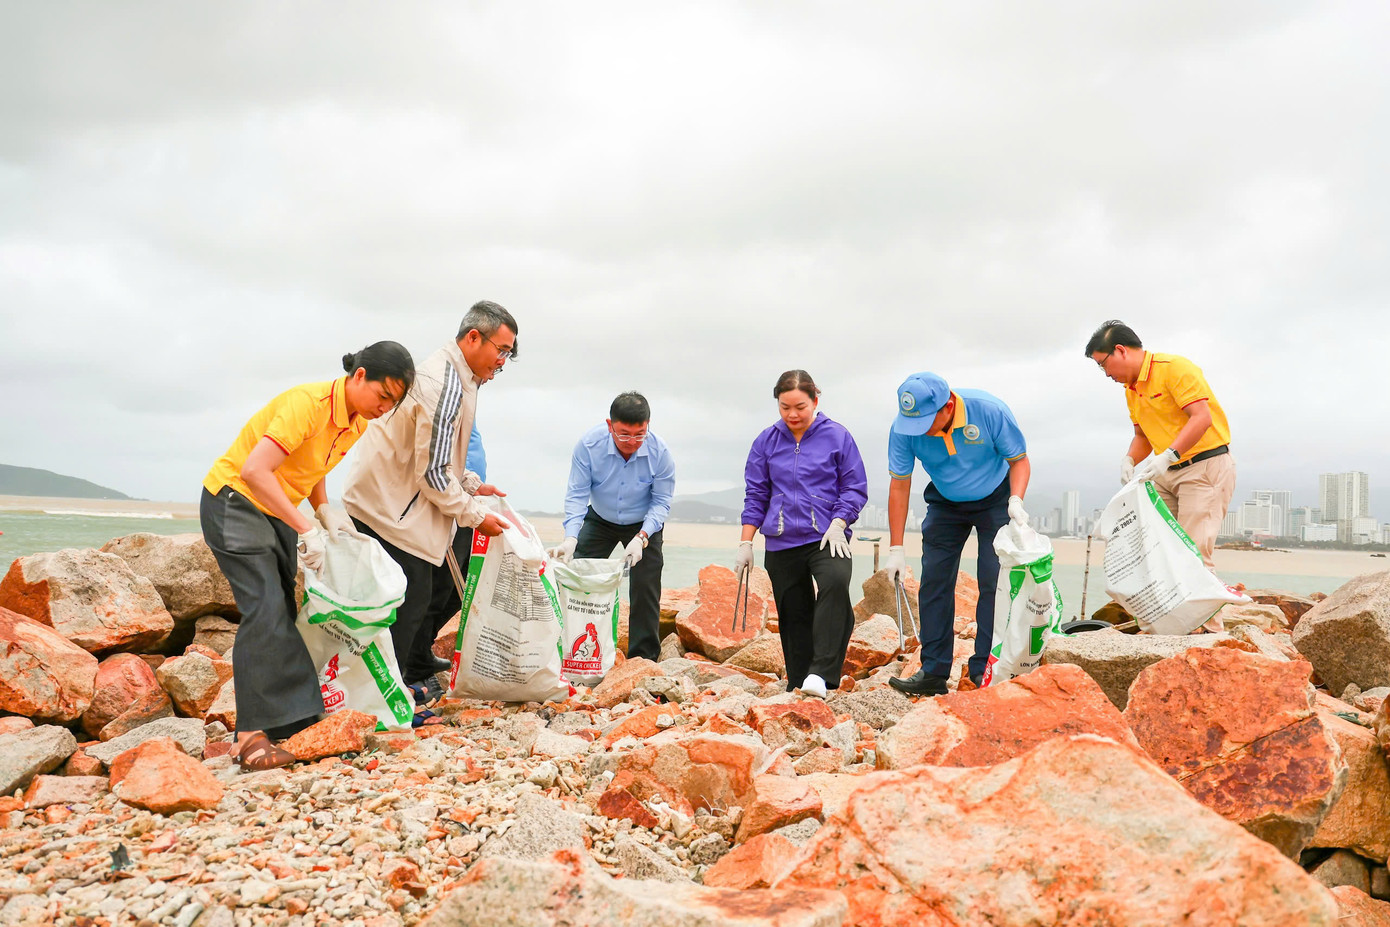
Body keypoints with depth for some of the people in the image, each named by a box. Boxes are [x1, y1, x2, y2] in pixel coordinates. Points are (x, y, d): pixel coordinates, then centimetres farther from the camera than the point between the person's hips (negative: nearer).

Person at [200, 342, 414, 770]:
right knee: (266, 611, -18)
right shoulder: (308, 404, -27)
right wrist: (306, 530, -35)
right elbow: (254, 470, -34)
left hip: (275, 509, 9)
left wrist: (325, 510, -2)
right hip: (232, 503, -9)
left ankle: (291, 720, 5)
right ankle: (252, 737, -16)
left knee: (292, 610, 2)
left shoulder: (357, 423, 1)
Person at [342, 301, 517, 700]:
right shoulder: (443, 384, -23)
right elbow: (432, 471, -22)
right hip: (388, 503, -11)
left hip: (401, 499, 11)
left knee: (439, 582, 17)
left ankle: (417, 668, 33)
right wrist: (475, 514, -15)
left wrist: (472, 484, 14)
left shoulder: (457, 378, 12)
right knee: (410, 598, -8)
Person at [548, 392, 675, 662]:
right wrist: (571, 537, -35)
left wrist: (641, 537, -31)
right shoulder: (589, 444, -27)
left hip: (644, 525, -1)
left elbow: (661, 502, -17)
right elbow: (577, 494, -22)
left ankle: (644, 657, 5)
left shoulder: (660, 453, -27)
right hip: (599, 520, 1)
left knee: (645, 589, -6)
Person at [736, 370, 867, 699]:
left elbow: (855, 487, 4)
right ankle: (797, 685, 19)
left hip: (826, 538, -3)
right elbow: (756, 495, 11)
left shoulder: (836, 436, 0)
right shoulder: (766, 441, 6)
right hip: (781, 543, 3)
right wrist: (746, 544, 7)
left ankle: (822, 673, -29)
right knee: (793, 616, 7)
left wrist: (837, 524, -11)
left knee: (835, 585, -30)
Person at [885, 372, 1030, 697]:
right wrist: (896, 549, -16)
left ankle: (985, 669, -4)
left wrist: (1016, 501, -34)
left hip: (994, 500, -2)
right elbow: (899, 485, -15)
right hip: (946, 504, 2)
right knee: (934, 580, -5)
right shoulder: (903, 429, -23)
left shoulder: (990, 411, -29)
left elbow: (1019, 460, -14)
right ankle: (934, 672, 0)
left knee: (994, 582, -11)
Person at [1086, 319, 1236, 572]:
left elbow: (1202, 417, -22)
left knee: (1193, 550, -15)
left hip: (1207, 465, -8)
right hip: (1167, 474, 8)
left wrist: (1167, 456, -31)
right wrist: (1129, 460, -1)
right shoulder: (1131, 389, 14)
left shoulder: (1174, 368, -13)